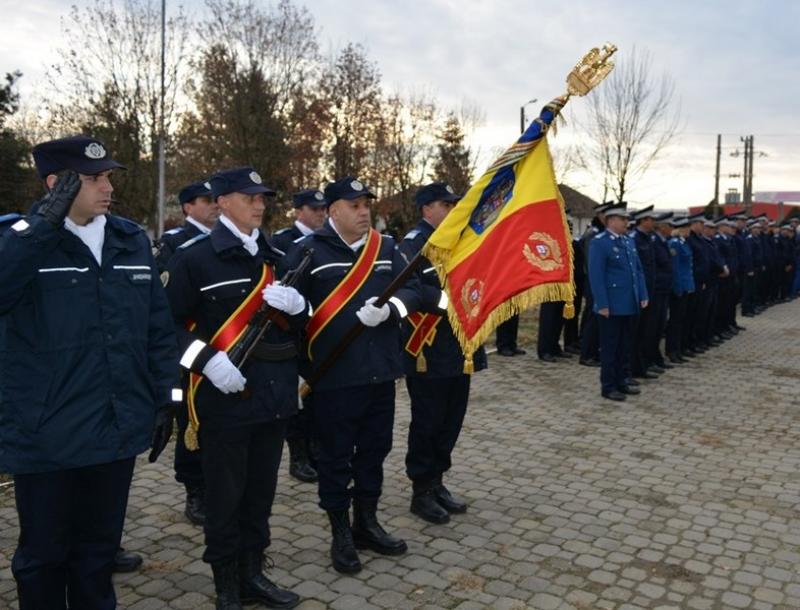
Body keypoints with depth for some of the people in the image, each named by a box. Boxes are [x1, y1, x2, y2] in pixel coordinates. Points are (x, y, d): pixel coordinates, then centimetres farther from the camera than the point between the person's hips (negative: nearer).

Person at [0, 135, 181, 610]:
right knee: (44, 552, 16)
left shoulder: (131, 240, 3)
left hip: (116, 428, 4)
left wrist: (166, 397, 7)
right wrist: (43, 223, -29)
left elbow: (159, 328, 8)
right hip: (46, 433, -3)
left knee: (99, 547, 21)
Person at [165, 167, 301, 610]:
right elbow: (171, 323, -8)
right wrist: (207, 360, -22)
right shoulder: (193, 257, -6)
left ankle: (253, 574, 32)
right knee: (224, 496, 6)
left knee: (261, 491, 16)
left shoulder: (276, 257, 13)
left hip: (274, 393, 6)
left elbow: (298, 324, 16)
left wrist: (295, 305, -7)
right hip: (225, 398, -5)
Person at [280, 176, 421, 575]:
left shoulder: (386, 248, 9)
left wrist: (389, 308, -14)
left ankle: (367, 523, 34)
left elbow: (412, 291, 6)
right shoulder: (308, 251, -5)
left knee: (374, 450, 16)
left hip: (380, 370, 5)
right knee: (335, 456, 7)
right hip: (334, 375, -5)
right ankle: (341, 534, 23)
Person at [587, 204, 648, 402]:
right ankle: (608, 387, 9)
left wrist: (643, 295, 6)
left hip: (630, 305, 7)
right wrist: (602, 304, -19)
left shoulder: (629, 241, 14)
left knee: (625, 346, 14)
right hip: (612, 306, -7)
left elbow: (638, 270, 16)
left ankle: (621, 381, 25)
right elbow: (596, 276, -15)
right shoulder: (599, 242, -10)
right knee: (610, 347, 1)